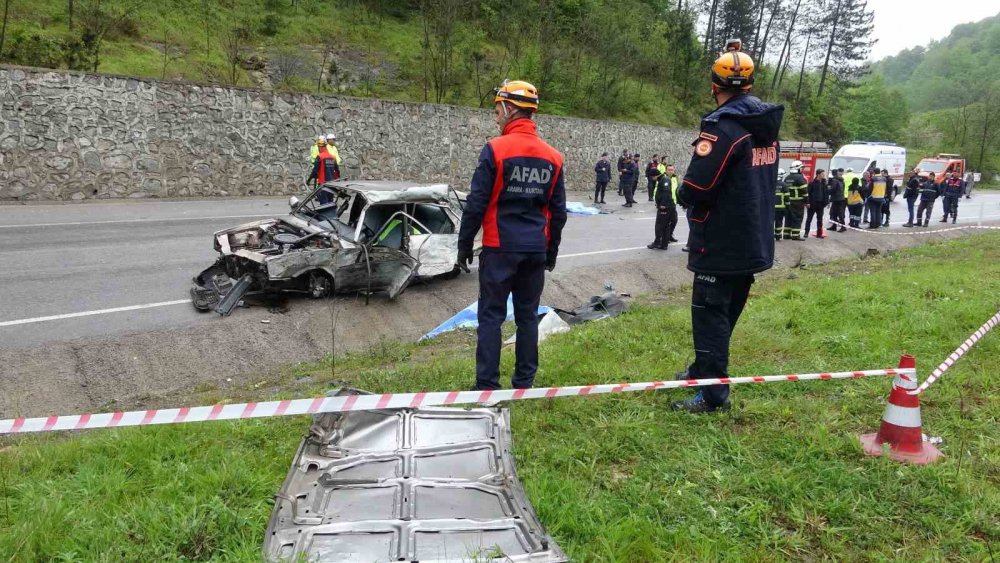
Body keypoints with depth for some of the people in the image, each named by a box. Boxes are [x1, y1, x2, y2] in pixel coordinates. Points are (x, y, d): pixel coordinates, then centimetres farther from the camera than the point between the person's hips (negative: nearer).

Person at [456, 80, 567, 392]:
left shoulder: (495, 149, -10)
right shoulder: (553, 157, 6)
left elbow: (476, 203, -10)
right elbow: (558, 211, 11)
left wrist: (464, 244, 0)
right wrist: (551, 250, 20)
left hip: (499, 248, -4)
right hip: (536, 250, 5)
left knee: (491, 317, 2)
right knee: (527, 316, 12)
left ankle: (487, 386, 3)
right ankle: (524, 383, 19)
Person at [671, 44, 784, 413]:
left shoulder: (722, 126, -20)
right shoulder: (767, 125, 8)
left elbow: (695, 190, -24)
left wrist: (683, 194, -1)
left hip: (720, 244, -9)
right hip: (754, 241, 9)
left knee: (710, 313, -1)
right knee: (726, 310, 19)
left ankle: (713, 393, 2)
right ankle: (704, 369, 34)